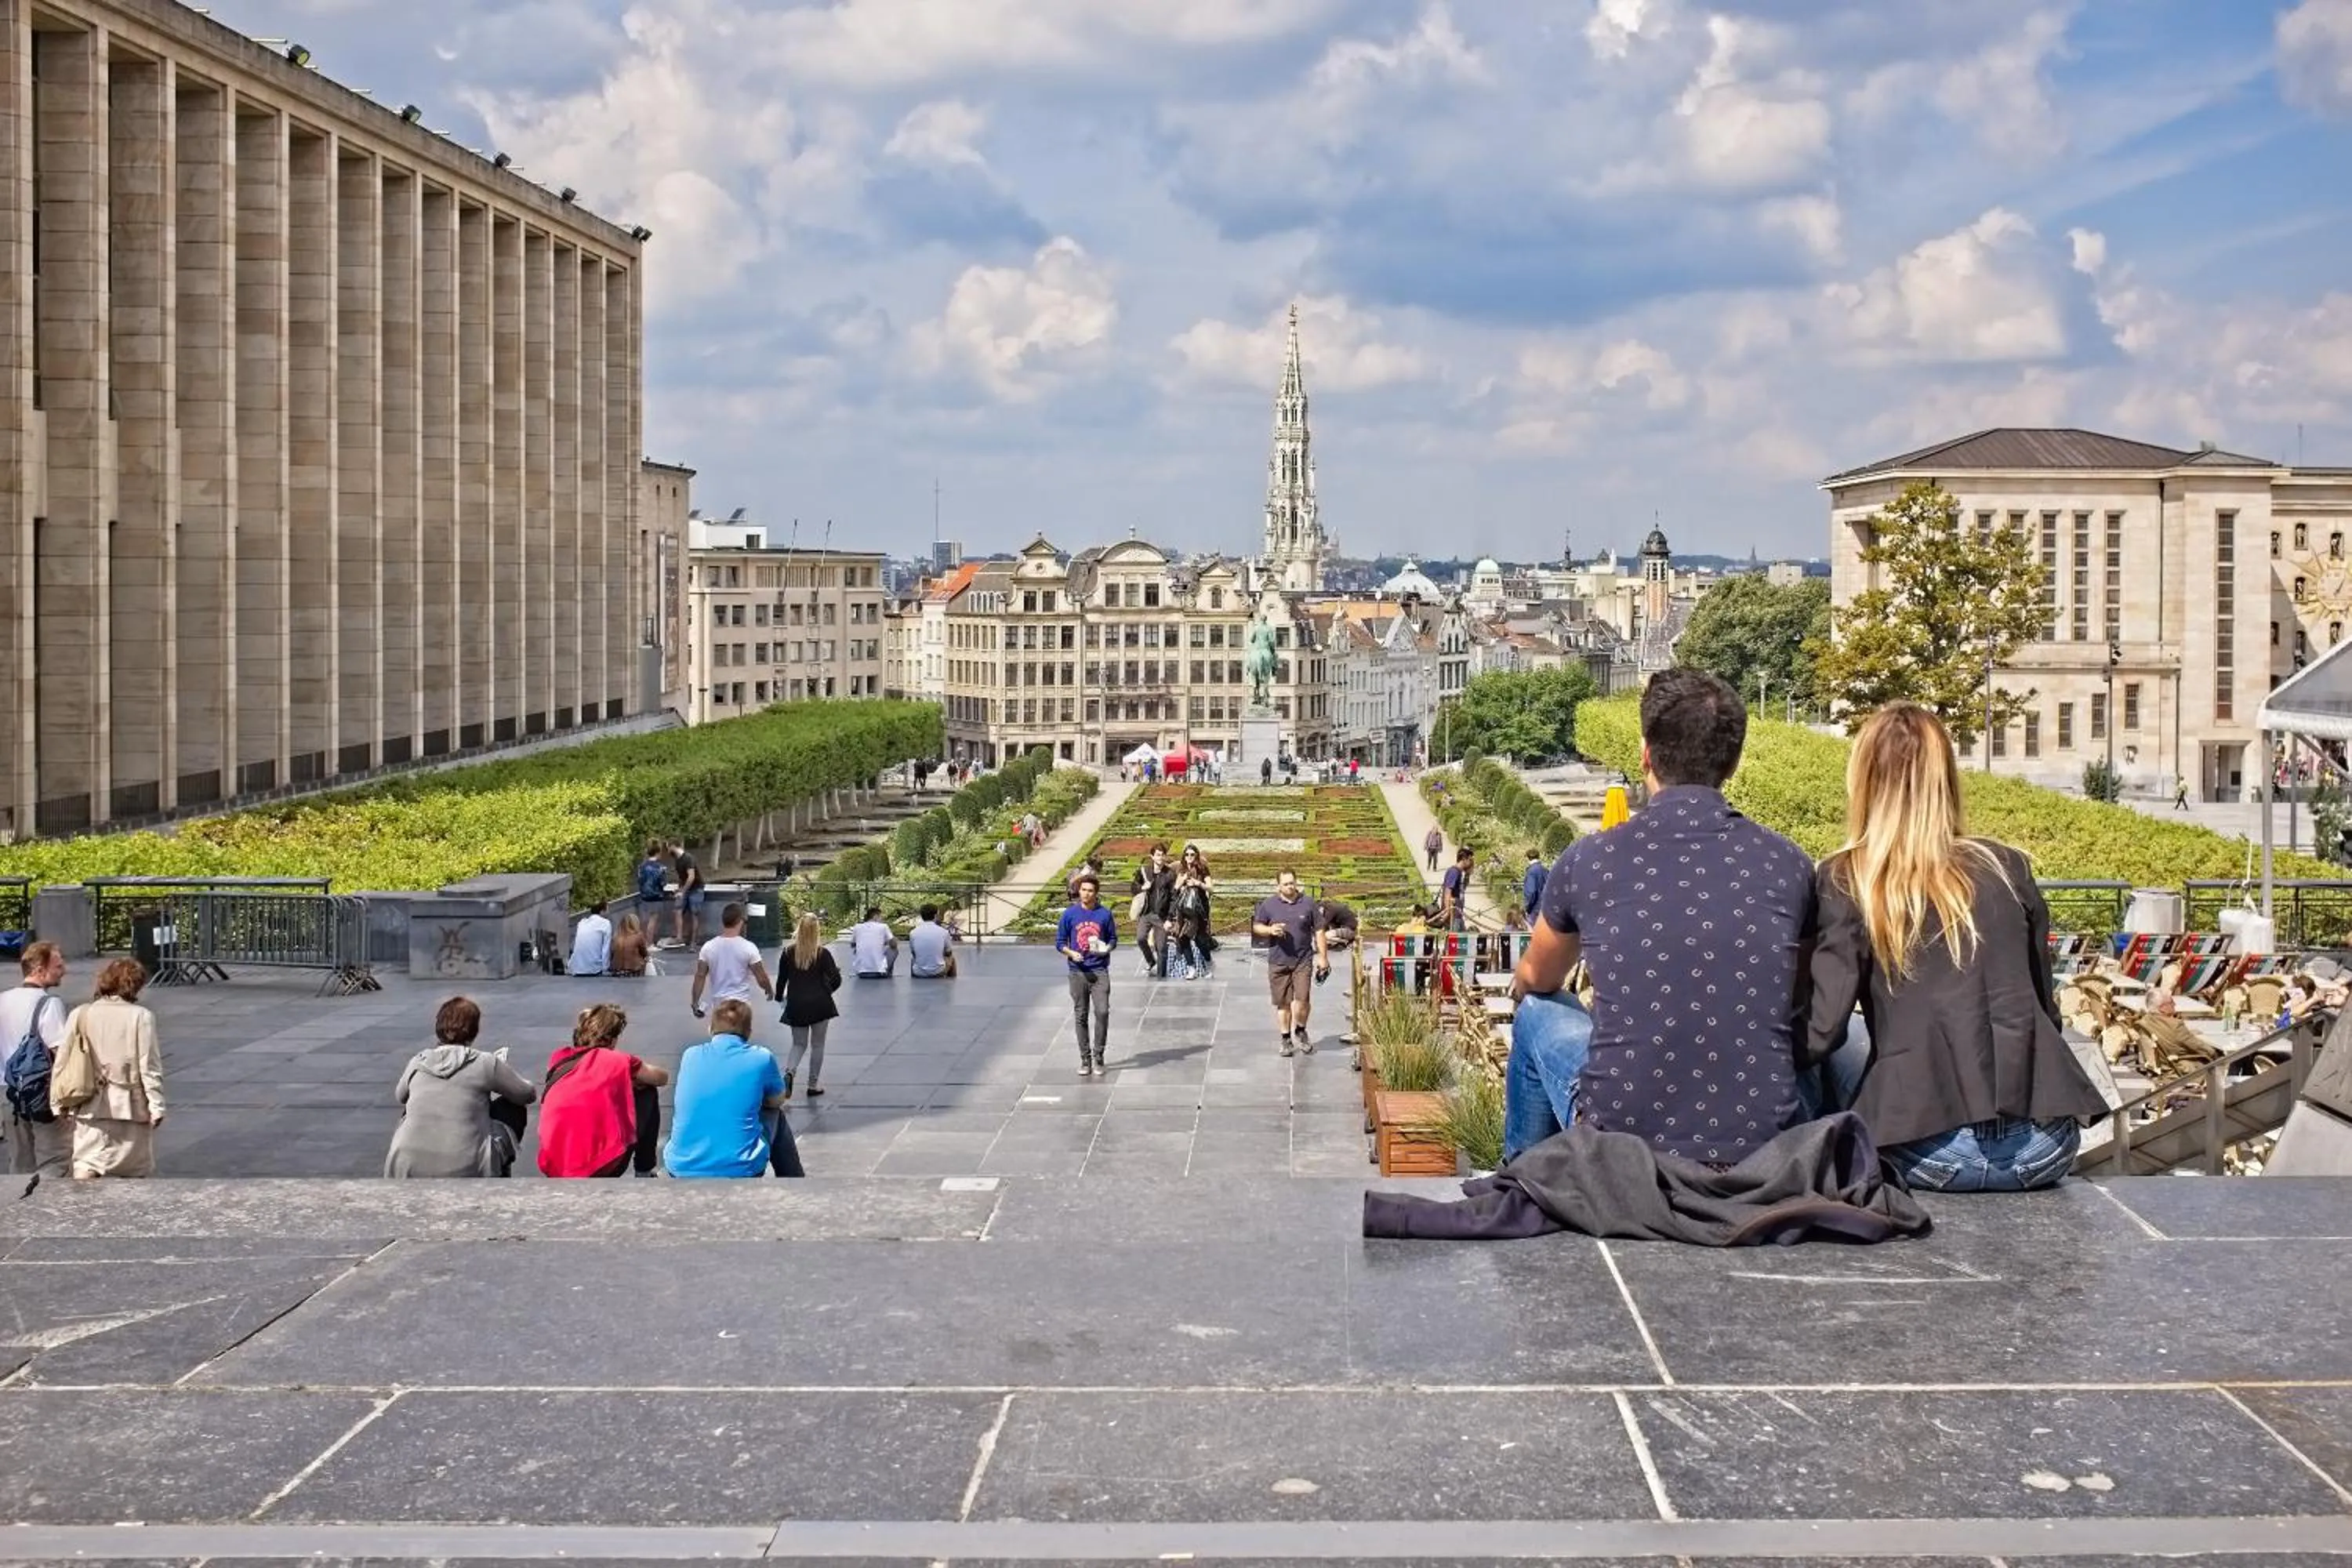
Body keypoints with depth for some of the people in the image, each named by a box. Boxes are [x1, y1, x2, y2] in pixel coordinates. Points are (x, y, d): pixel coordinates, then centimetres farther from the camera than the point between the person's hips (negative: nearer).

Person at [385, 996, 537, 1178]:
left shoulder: (417, 1063, 6)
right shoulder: (484, 1063, -4)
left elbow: (399, 1096, 28)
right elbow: (528, 1094, 10)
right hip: (464, 1174, -3)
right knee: (514, 1110, 20)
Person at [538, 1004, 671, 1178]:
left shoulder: (558, 1058, 13)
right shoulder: (619, 1061, 4)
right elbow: (662, 1078, 22)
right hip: (600, 1168, -4)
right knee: (648, 1094, 20)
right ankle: (644, 1174, 25)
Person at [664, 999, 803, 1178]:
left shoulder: (690, 1056, 7)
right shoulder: (762, 1058, -2)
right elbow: (777, 1101, 17)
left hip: (681, 1169, 3)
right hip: (739, 1171, -3)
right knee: (776, 1116, 26)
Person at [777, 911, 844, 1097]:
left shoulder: (788, 952, -5)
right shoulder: (823, 953, -11)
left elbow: (781, 979, 2)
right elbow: (836, 979, -11)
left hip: (796, 1005, 2)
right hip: (820, 1004, -2)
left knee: (799, 1044, 15)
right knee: (818, 1045, 12)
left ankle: (790, 1072, -13)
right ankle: (813, 1086, 15)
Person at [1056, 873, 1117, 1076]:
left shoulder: (1104, 914, 1)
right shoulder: (1070, 914, 1)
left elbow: (1113, 938, 11)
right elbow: (1060, 942, 6)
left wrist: (1106, 948, -10)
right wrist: (1071, 953, -13)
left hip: (1100, 971, -1)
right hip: (1078, 971, 1)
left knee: (1102, 1012, -12)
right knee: (1081, 1016, 5)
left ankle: (1098, 1056, 3)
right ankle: (1085, 1058, 15)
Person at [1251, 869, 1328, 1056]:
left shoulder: (1308, 904, 4)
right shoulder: (1268, 905, 4)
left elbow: (1318, 931, 9)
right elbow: (1256, 927, 11)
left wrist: (1322, 956, 5)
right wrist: (1270, 930, -10)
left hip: (1303, 961, -1)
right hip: (1278, 962, 1)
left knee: (1302, 999, -10)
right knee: (1283, 1003, 5)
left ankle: (1300, 1032, 16)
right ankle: (1286, 1039, 17)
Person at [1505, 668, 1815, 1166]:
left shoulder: (1588, 861, -5)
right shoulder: (1787, 864, -2)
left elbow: (1536, 981, 17)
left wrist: (1525, 985, 43)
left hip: (1619, 1139, -1)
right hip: (1762, 1150, 2)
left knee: (1538, 1012, 26)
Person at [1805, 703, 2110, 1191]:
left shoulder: (1846, 881, 0)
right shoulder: (2008, 868, 11)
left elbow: (1819, 1032, -7)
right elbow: (2046, 1011, 16)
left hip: (1934, 1155, -3)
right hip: (2046, 1151, 4)